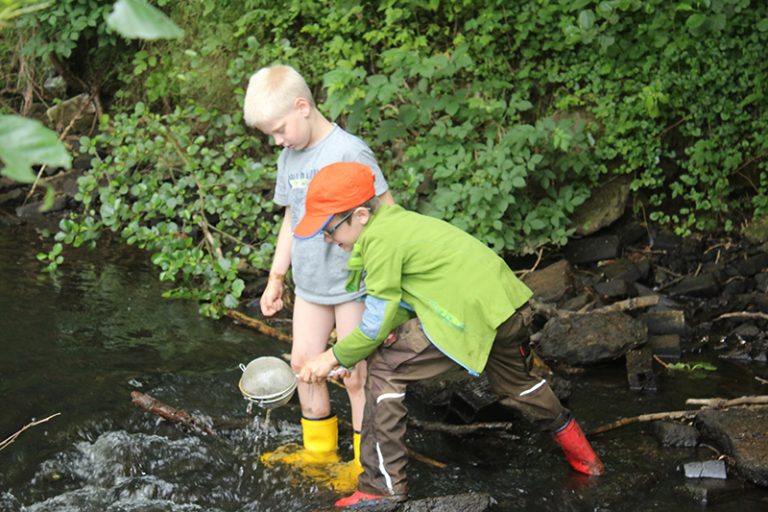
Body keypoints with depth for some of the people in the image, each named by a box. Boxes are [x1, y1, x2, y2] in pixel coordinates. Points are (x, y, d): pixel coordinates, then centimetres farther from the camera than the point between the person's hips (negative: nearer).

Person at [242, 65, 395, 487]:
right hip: (309, 285, 8)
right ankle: (319, 450, 31)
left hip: (353, 285, -8)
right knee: (303, 361, 14)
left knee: (355, 374, 0)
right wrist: (276, 277, 18)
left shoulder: (348, 152, -18)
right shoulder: (289, 158, 6)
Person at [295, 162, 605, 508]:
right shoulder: (395, 220, 14)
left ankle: (382, 486, -2)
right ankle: (581, 455, 52)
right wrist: (346, 351, 7)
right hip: (509, 304, 10)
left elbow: (378, 322, -11)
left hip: (472, 315, -10)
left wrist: (334, 357, 2)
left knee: (384, 369, -4)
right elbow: (398, 307, 15)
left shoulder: (379, 238, -14)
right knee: (516, 381, 34)